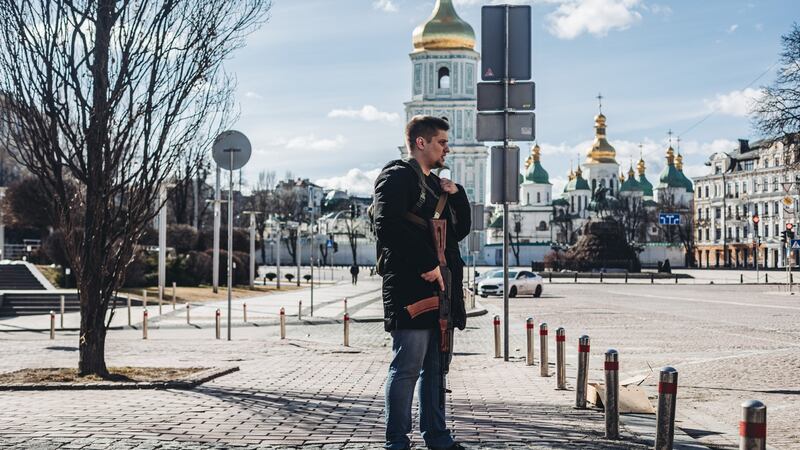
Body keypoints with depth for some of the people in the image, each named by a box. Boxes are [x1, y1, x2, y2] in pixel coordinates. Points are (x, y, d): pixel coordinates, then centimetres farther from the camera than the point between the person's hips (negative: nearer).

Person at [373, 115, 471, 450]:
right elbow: (388, 225, -20)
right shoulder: (397, 177, -6)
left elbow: (460, 231, 25)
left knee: (435, 368, 14)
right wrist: (426, 264, -21)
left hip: (438, 290, 9)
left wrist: (456, 195, 9)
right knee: (407, 367, -6)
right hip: (411, 288, -9)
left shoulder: (436, 184, 23)